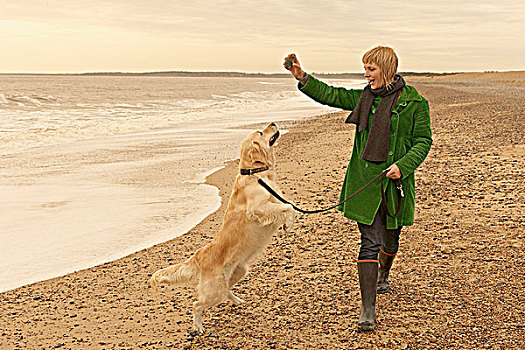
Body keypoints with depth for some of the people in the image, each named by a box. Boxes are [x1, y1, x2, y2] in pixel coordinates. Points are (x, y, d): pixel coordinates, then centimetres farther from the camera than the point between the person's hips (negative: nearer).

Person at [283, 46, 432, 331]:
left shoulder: (414, 102, -4)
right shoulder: (363, 97, 7)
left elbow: (423, 141, -2)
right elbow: (329, 95, 11)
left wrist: (403, 166, -16)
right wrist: (302, 78, -2)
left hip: (395, 182, -1)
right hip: (365, 181, 1)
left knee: (390, 239, 17)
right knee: (369, 242, -5)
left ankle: (383, 274, 51)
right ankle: (367, 310, -3)